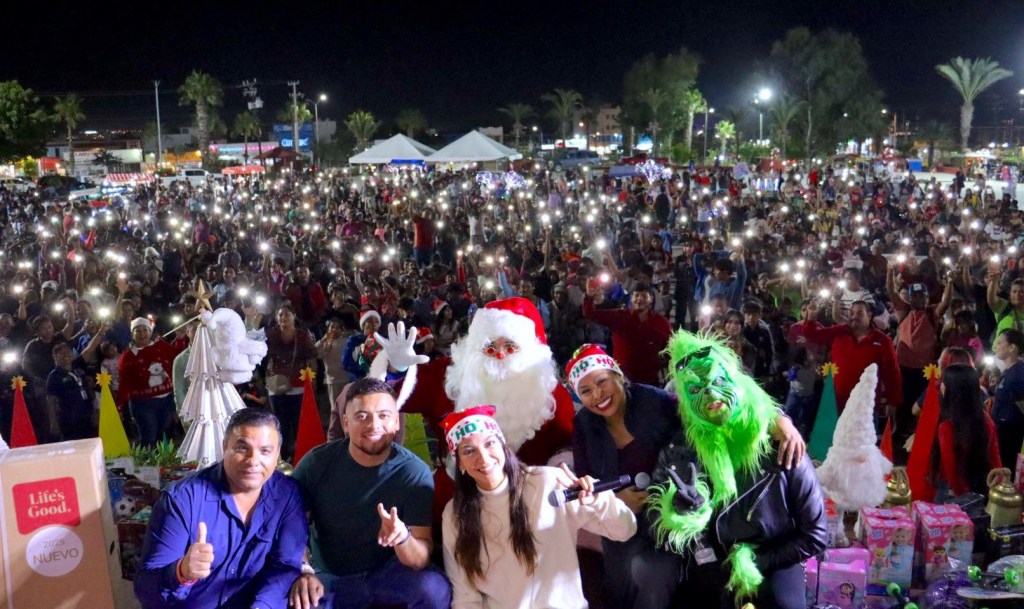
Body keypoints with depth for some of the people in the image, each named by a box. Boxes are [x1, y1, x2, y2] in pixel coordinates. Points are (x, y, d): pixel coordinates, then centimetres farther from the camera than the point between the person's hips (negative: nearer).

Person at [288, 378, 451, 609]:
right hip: (329, 578, 1)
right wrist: (301, 572, -23)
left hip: (388, 574, 0)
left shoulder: (414, 472, -15)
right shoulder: (317, 462, -10)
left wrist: (402, 537, -40)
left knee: (433, 588, -31)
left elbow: (421, 560, -18)